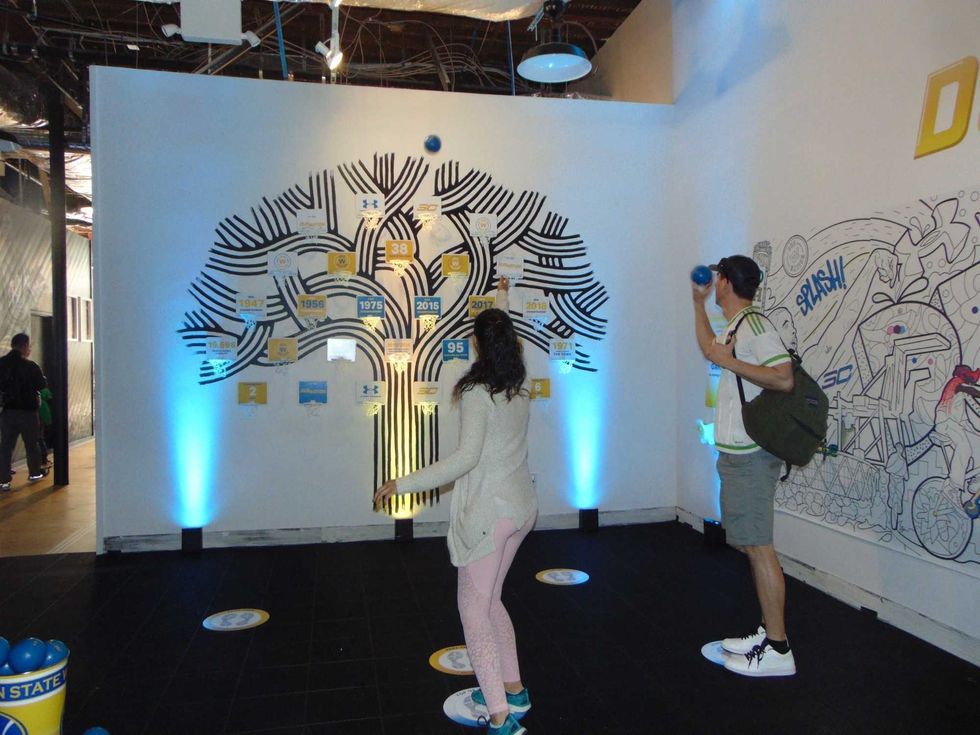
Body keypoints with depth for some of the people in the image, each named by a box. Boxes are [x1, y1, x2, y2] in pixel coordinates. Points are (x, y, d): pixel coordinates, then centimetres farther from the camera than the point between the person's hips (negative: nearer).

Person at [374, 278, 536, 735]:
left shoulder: (477, 392, -16)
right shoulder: (520, 387, 6)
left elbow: (467, 457, -25)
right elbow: (508, 343, 29)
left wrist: (404, 484, -22)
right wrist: (503, 304, 42)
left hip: (488, 511, -8)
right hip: (522, 507, 8)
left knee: (474, 610, 2)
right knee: (489, 600, 21)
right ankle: (513, 690, 29)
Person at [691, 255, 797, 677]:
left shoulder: (754, 325, -14)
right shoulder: (735, 327, 17)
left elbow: (785, 378, -25)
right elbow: (709, 349, 38)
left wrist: (730, 362, -22)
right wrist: (698, 303, 34)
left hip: (750, 456, -10)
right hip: (737, 453, 11)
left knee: (758, 546, -6)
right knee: (752, 545, 14)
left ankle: (777, 650, 2)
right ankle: (768, 634, 24)